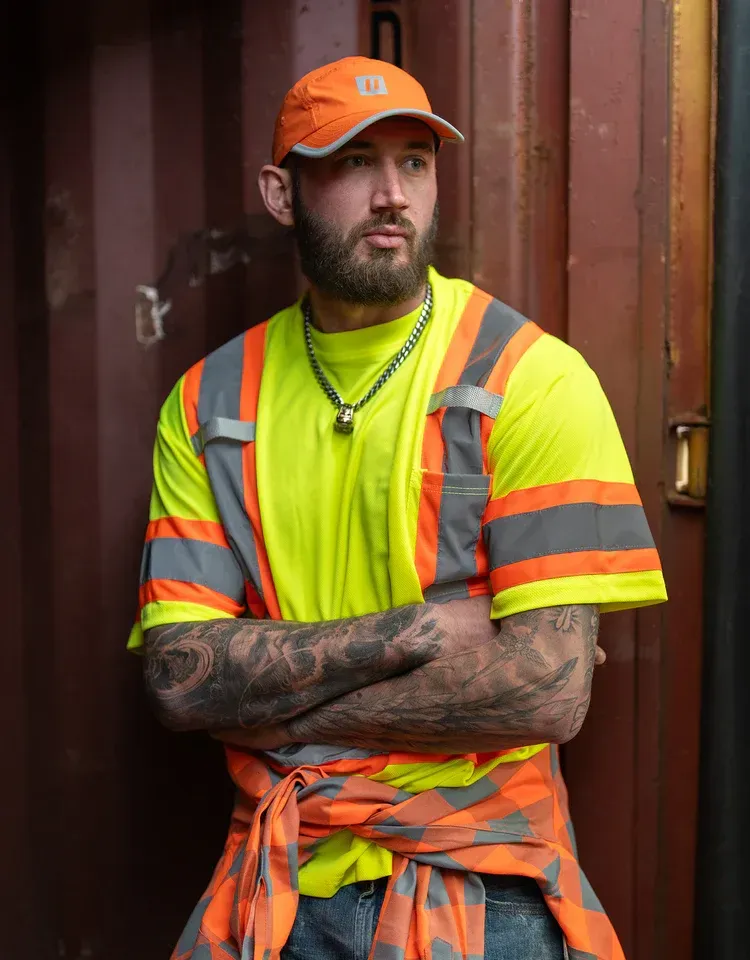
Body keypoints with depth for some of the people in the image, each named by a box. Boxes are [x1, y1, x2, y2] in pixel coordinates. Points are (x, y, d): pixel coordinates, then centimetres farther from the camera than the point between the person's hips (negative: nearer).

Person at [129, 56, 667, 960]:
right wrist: (410, 632, -19)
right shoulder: (208, 402, -1)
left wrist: (271, 702, -13)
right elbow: (178, 677, -8)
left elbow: (549, 692, -19)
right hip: (278, 887, 3)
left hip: (475, 885, -2)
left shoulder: (532, 379, -12)